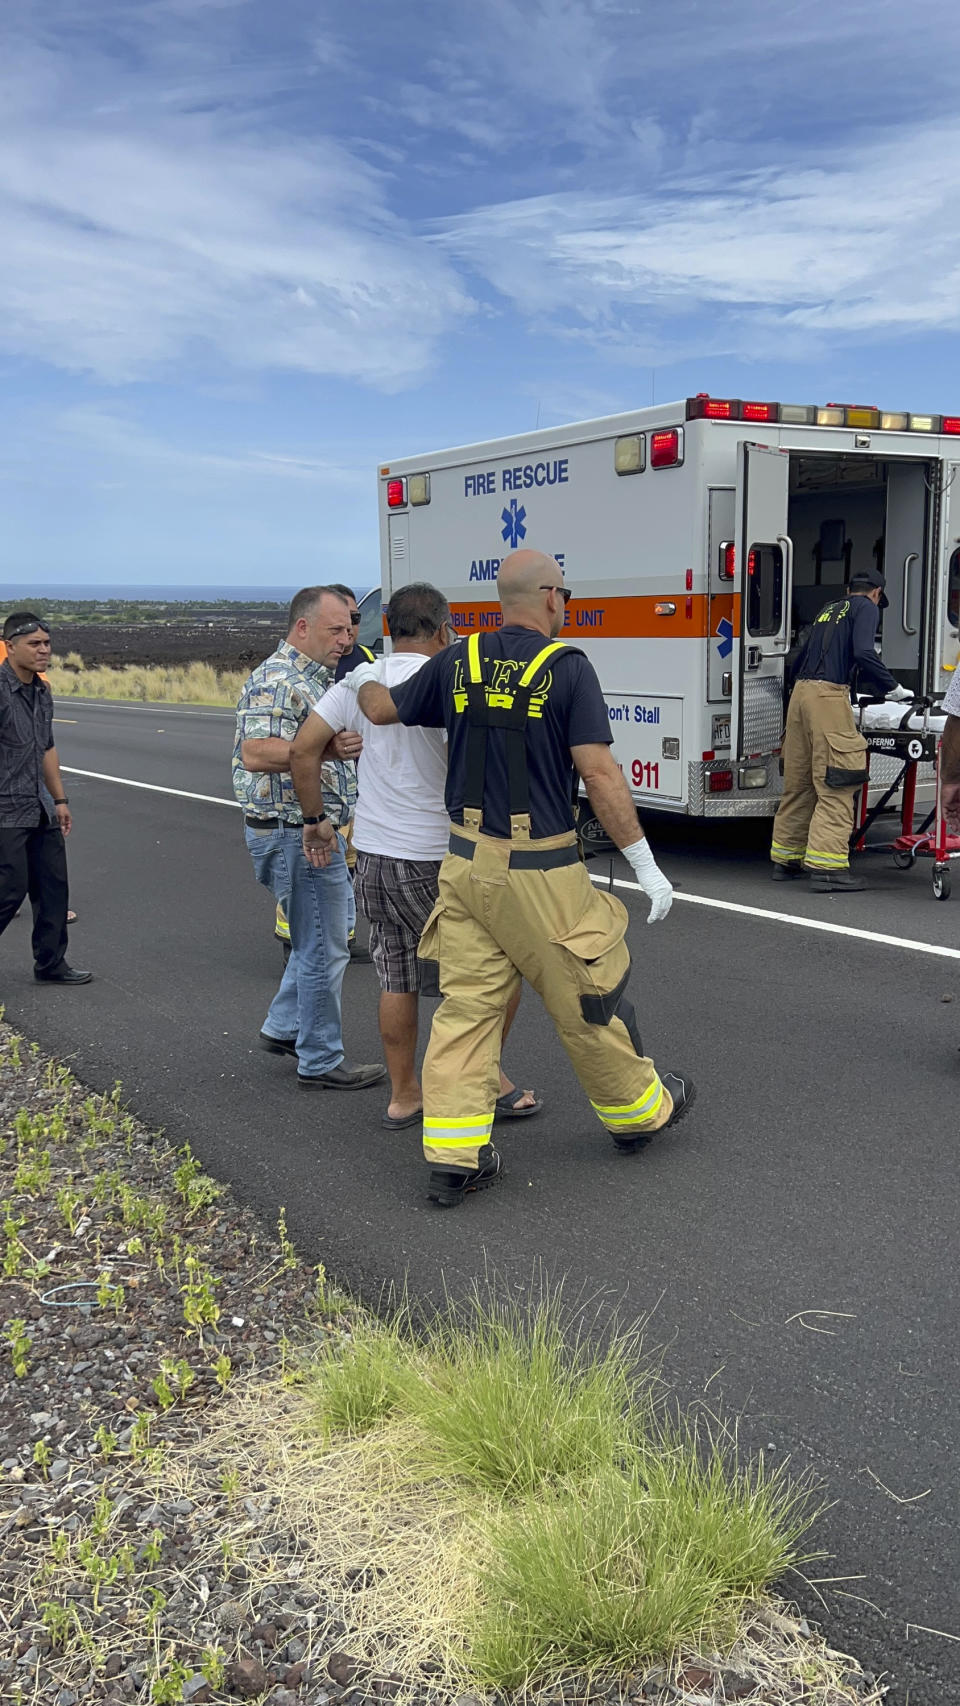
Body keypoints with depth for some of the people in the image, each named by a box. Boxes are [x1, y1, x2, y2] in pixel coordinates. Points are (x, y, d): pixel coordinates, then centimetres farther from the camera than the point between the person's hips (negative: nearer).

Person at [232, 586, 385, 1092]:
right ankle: (320, 1063, 9)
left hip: (311, 827, 10)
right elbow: (256, 753, -31)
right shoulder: (278, 680, -18)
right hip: (296, 831, -10)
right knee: (323, 948, -2)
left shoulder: (307, 677, 15)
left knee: (318, 938, 21)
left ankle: (283, 1027, 33)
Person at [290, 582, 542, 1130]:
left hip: (373, 856, 7)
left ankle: (404, 1096, 23)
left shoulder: (359, 682, 3)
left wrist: (316, 819, 11)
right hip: (435, 861, -7)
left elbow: (303, 750, 2)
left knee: (398, 979, 16)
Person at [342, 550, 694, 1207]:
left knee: (466, 1004, 9)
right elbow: (599, 773, -15)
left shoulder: (458, 663, 3)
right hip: (540, 872, -5)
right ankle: (636, 1109, 32)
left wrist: (365, 679, 40)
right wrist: (646, 865, -9)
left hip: (467, 862, 5)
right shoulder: (567, 668, -11)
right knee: (587, 994, 12)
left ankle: (453, 1154, 9)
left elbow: (384, 710, 16)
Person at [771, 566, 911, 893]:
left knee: (799, 783, 12)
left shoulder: (829, 609, 26)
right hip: (828, 696, -8)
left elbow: (800, 659, 28)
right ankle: (826, 867, -14)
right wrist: (894, 688, -2)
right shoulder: (867, 607, 6)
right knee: (836, 786, -9)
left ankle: (786, 859, 17)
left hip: (800, 692, 8)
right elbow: (864, 654, -10)